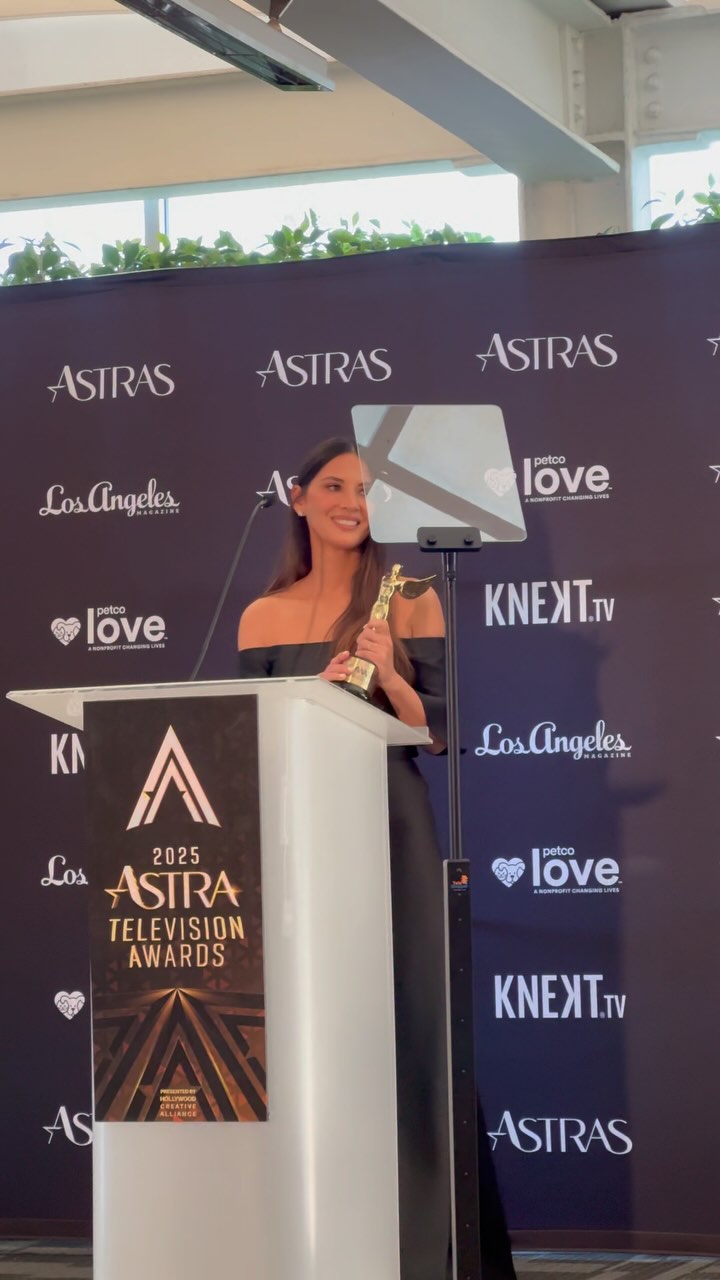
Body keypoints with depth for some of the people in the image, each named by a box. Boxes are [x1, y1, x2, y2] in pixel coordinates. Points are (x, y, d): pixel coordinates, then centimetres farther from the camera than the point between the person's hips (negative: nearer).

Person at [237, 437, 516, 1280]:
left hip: (389, 831, -2)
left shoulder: (409, 603, 3)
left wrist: (386, 677, -16)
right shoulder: (264, 618, 8)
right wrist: (319, 687, -9)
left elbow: (438, 730, 1)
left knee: (401, 1024, -2)